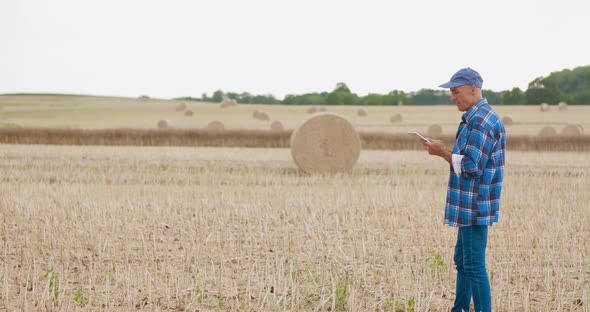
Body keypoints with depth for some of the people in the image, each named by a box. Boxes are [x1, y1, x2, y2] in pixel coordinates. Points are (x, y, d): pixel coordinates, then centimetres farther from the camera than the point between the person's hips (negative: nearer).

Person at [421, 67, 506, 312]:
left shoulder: (481, 121, -18)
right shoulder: (476, 118, 15)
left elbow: (470, 166, -22)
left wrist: (442, 152, -11)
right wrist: (444, 152, 5)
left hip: (475, 208, -11)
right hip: (470, 206, 11)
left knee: (474, 266, -6)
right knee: (462, 261, 18)